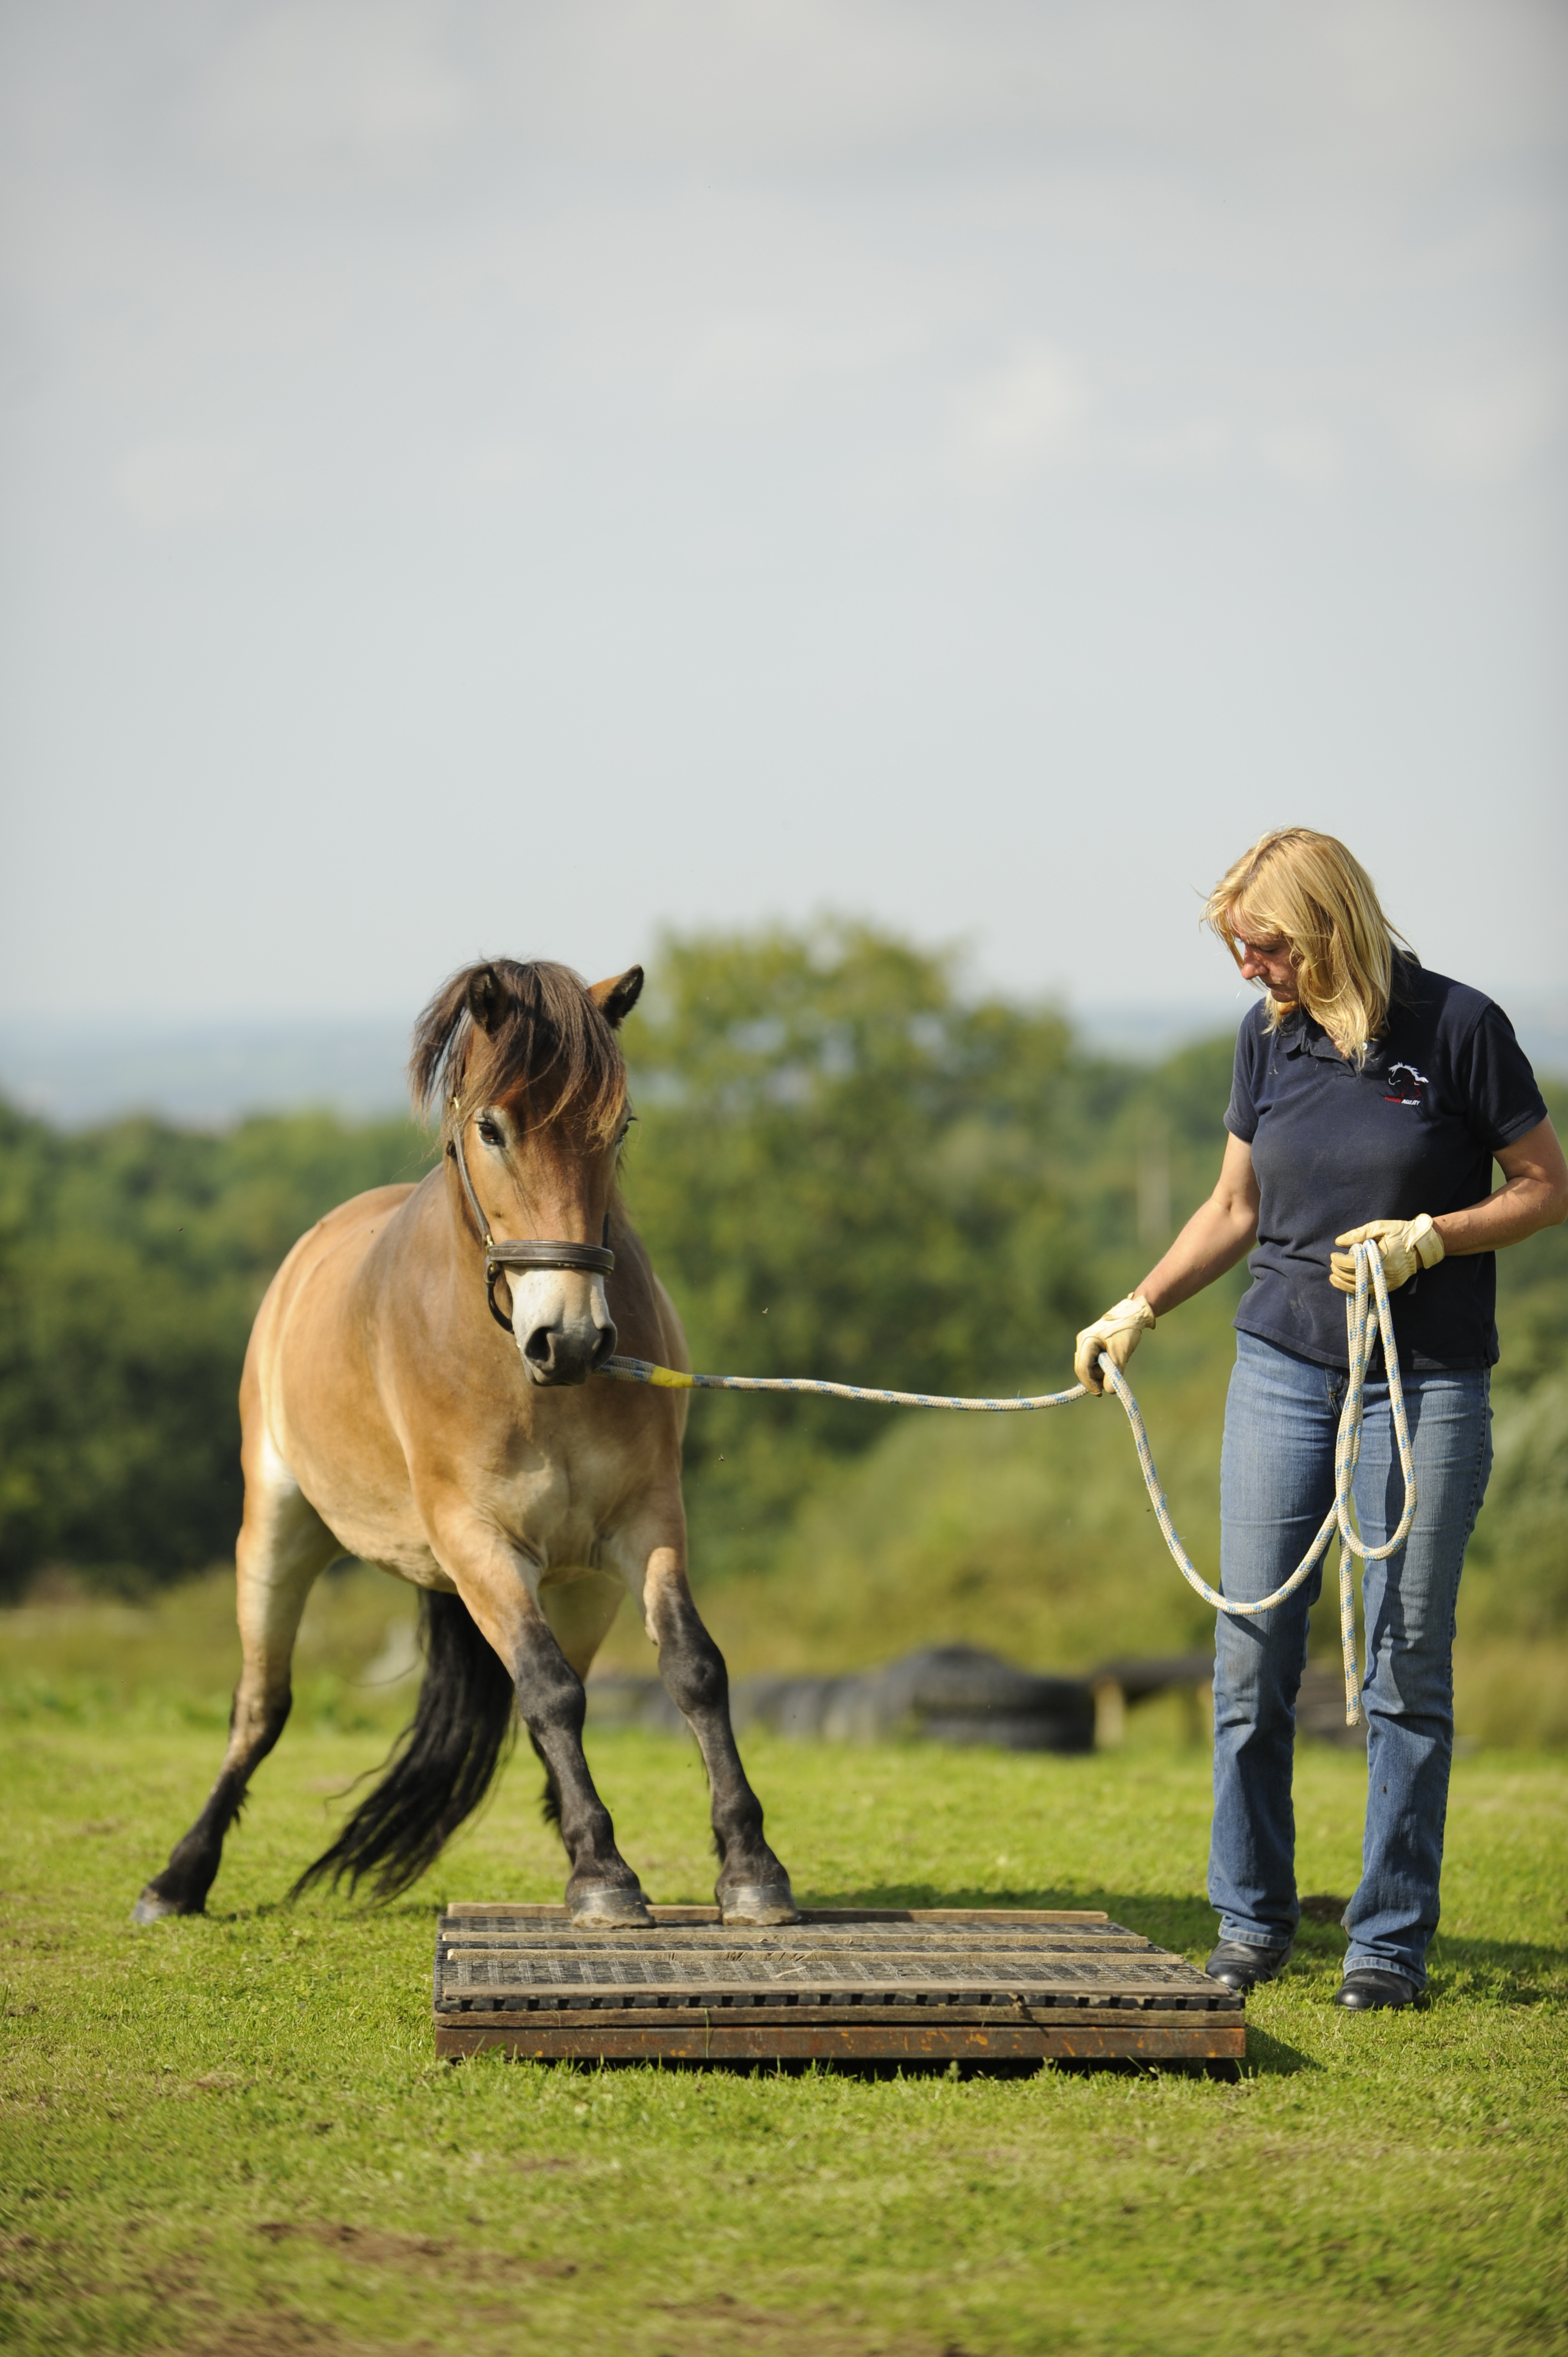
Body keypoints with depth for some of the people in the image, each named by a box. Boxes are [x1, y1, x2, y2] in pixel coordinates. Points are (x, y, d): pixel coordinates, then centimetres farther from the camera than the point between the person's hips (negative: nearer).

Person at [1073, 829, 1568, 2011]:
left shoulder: (1459, 1027, -9)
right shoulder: (1269, 1036, 5)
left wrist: (1426, 1238, -16)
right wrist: (1139, 1308, 8)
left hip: (1426, 1382, -4)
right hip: (1283, 1368, 4)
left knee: (1406, 1660, -1)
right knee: (1252, 1651, 2)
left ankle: (1391, 1941, 8)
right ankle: (1252, 1922, 16)